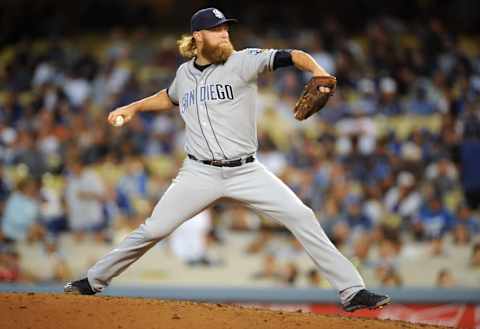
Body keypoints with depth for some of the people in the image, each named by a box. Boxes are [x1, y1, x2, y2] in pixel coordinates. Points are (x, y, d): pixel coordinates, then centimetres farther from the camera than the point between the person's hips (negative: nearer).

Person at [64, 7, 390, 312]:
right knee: (153, 231, -1)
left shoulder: (243, 61, -4)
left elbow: (293, 56, -17)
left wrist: (318, 71, -35)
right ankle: (93, 281, 16)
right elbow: (170, 98, 31)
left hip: (246, 172, -2)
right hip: (200, 173, 2)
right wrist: (133, 107, 20)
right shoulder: (185, 73, 8)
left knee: (302, 217, -14)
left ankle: (351, 290, -10)